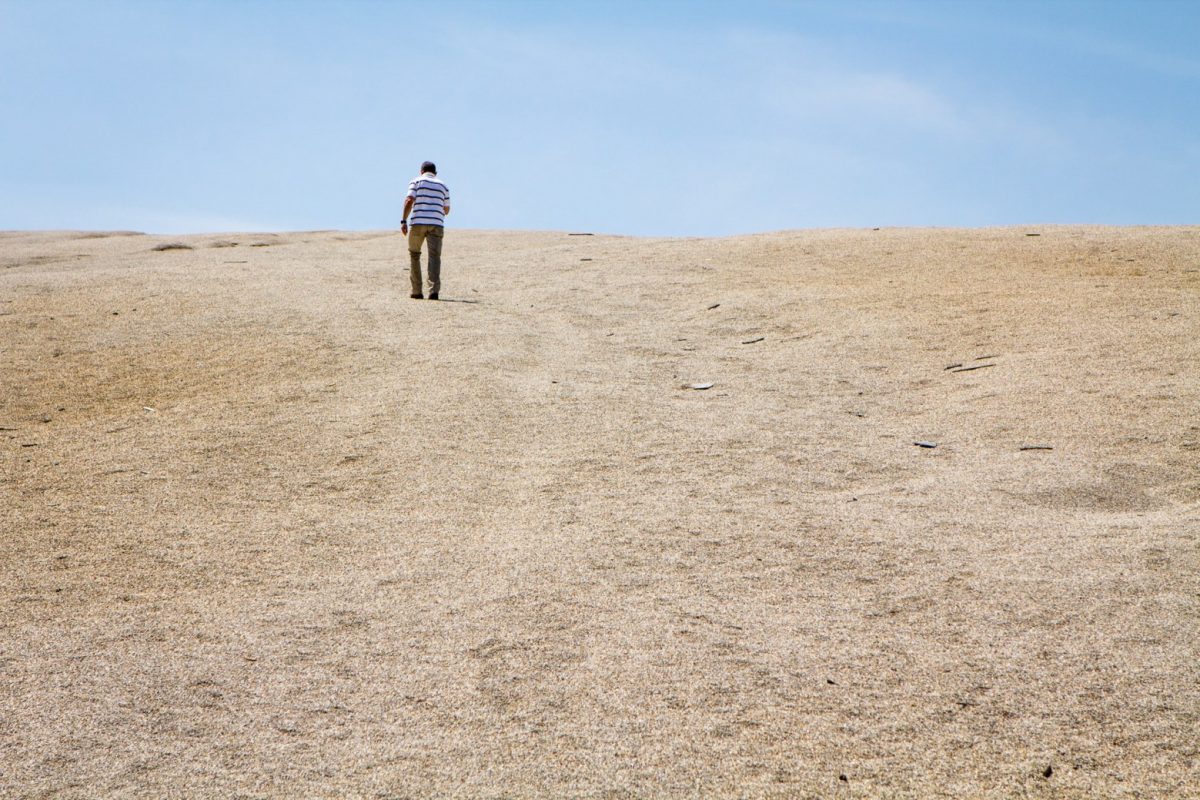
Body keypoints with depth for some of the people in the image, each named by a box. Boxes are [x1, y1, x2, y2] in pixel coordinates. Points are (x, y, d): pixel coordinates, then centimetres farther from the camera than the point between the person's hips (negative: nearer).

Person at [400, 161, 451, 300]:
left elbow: (409, 200, -7)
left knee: (414, 255, 14)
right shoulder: (442, 186, 18)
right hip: (437, 224, 2)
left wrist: (403, 221, -9)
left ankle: (416, 291, 12)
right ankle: (434, 290, -24)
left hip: (418, 222, -2)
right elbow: (446, 210, 22)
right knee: (434, 256, -5)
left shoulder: (416, 181, 7)